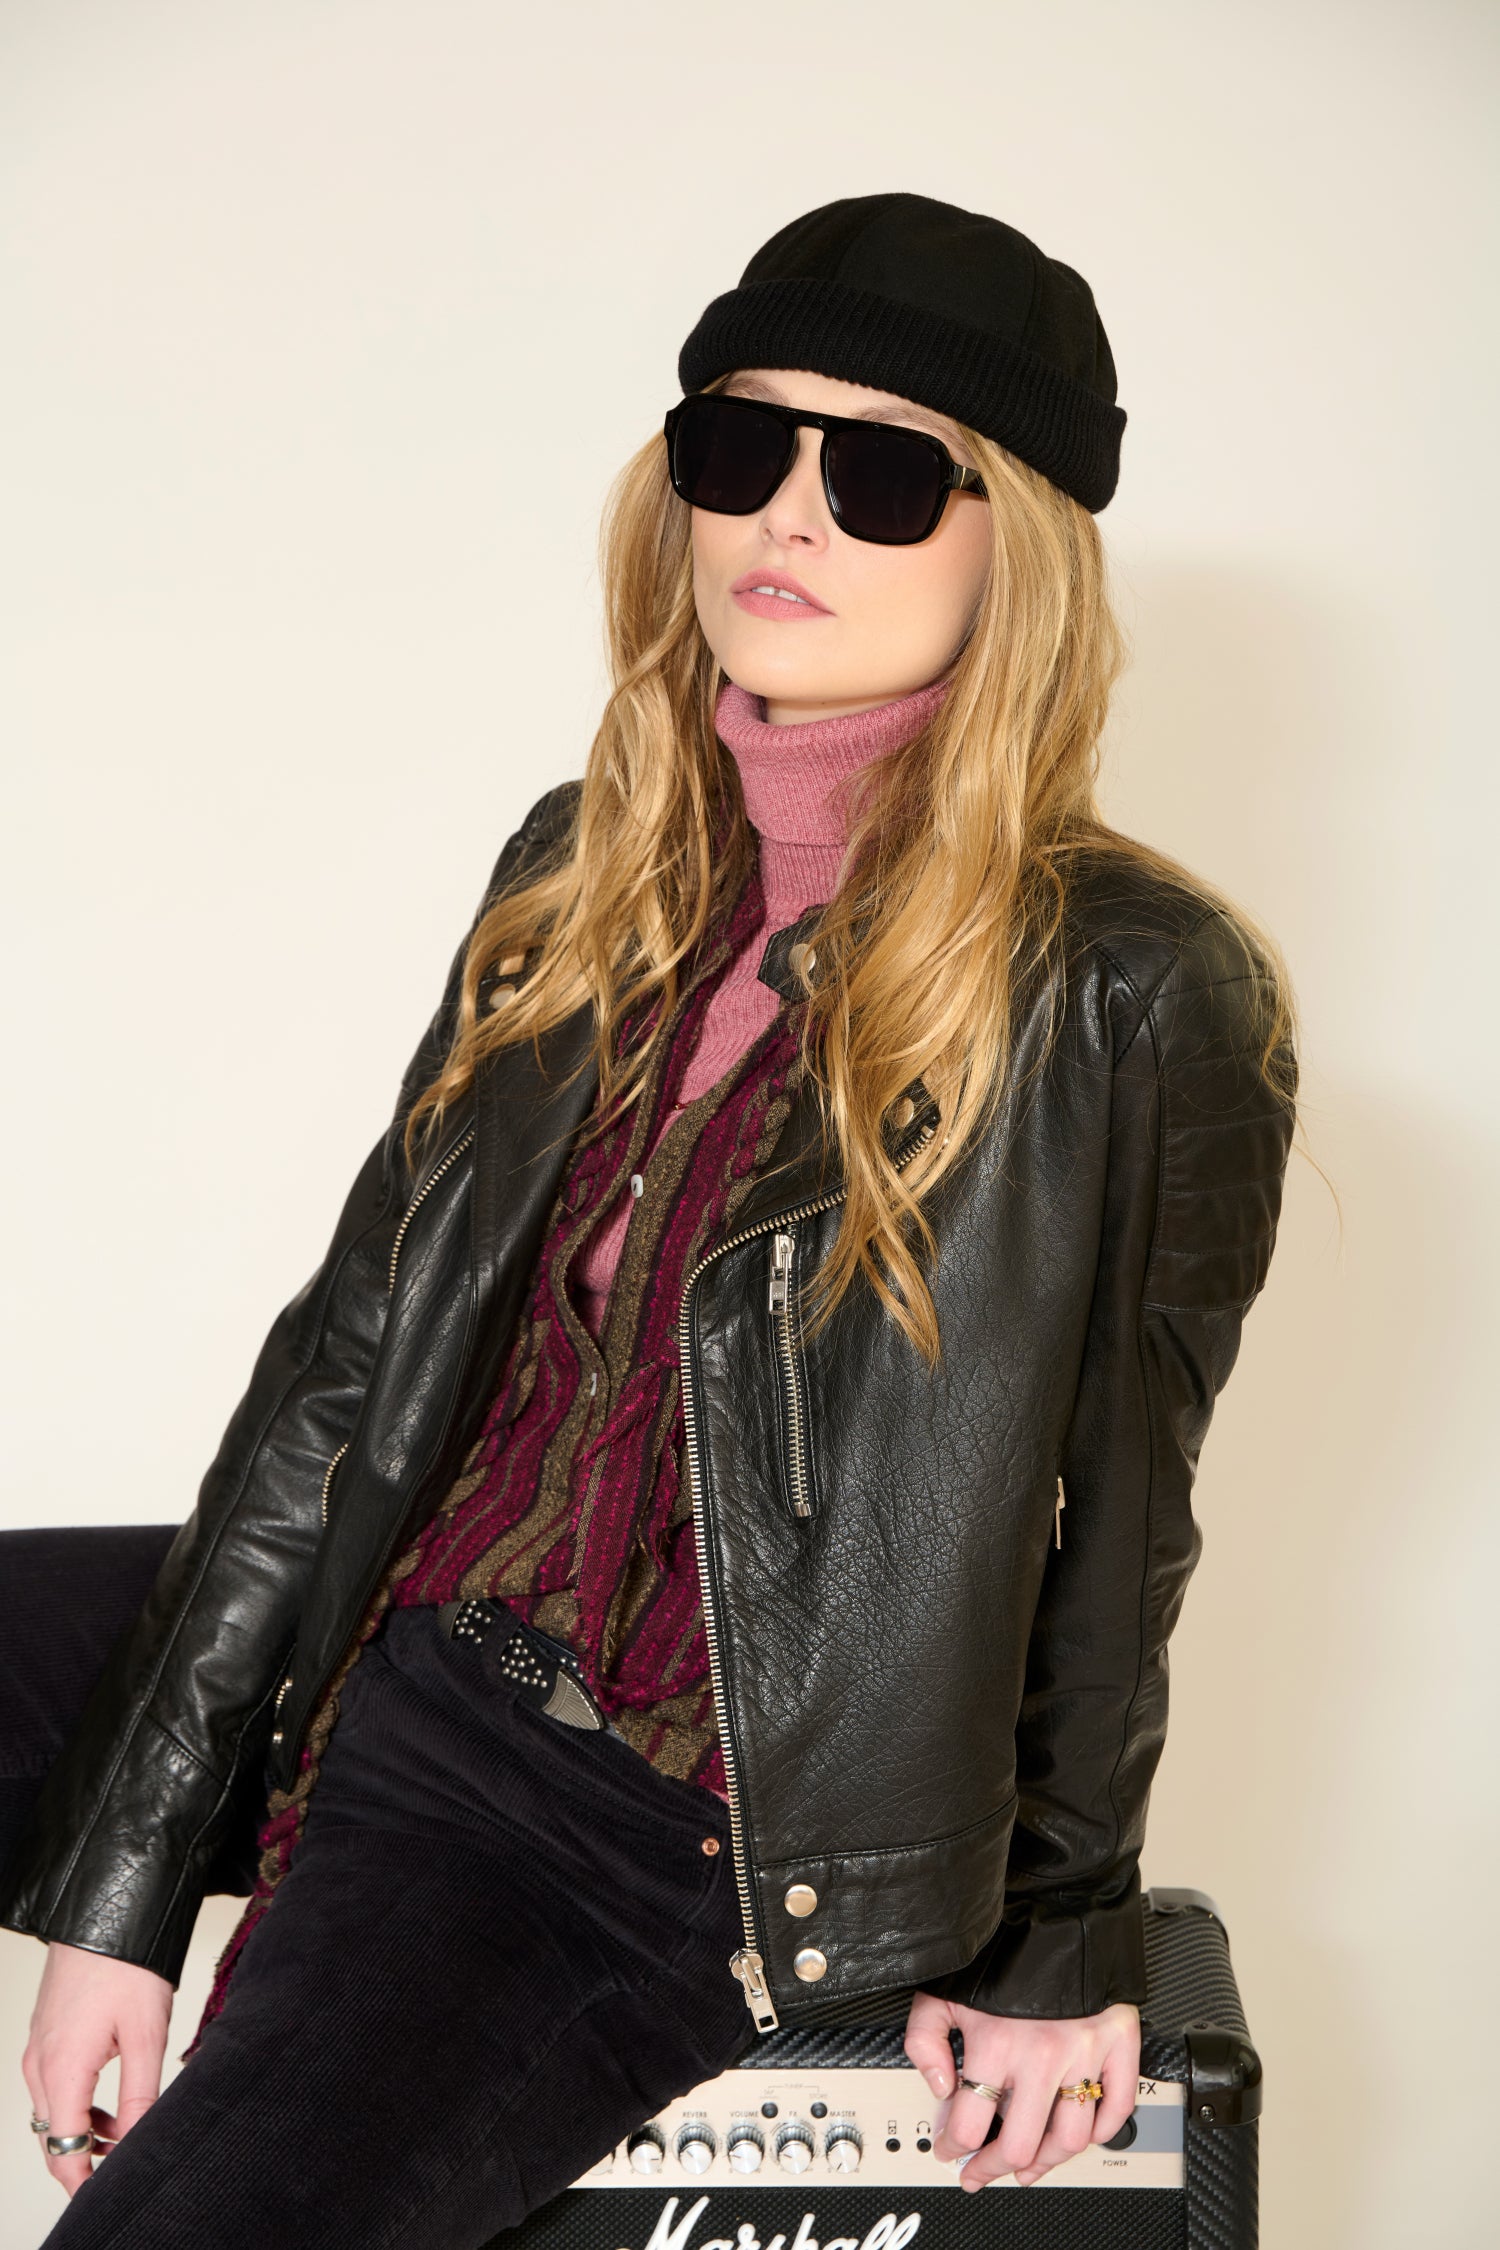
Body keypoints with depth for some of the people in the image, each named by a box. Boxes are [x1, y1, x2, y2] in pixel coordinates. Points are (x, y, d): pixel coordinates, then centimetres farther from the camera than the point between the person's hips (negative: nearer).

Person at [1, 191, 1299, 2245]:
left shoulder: (1139, 995, -11)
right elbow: (348, 1367, 6)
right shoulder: (585, 871, 6)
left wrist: (1060, 1942, 9)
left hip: (753, 1856, -5)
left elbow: (1115, 1526, -1)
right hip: (432, 1728, 5)